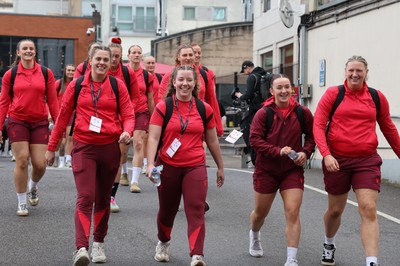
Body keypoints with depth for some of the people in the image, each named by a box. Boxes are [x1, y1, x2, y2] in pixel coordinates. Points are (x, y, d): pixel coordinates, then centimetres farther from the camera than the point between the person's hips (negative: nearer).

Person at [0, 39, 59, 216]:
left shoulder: (46, 73, 4)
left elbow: (52, 101, 5)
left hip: (40, 123, 1)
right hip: (17, 122, -1)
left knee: (40, 164, -3)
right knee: (22, 161, -6)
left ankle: (33, 187, 32)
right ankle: (22, 203, 9)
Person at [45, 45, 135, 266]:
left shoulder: (117, 85, 2)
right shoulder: (76, 85, 3)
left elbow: (128, 115, 2)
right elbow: (63, 116, 9)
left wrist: (127, 132, -21)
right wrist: (52, 147, 11)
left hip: (110, 147, 1)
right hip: (84, 147, -1)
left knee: (103, 199, 13)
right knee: (85, 197, -15)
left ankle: (99, 244, 28)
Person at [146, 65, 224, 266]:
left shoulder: (204, 109, 5)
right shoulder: (162, 107, -2)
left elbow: (212, 141, 14)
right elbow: (153, 138, -8)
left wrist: (220, 167, 18)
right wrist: (150, 164, -21)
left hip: (195, 167, 0)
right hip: (168, 166, 0)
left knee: (196, 210, -12)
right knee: (167, 210, 15)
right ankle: (163, 243, 42)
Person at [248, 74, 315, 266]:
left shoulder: (302, 112, -5)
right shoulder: (263, 113, -11)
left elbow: (312, 135, 7)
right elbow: (255, 140, -15)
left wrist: (305, 152, -11)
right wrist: (278, 151, -25)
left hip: (293, 170, 0)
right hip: (266, 170, 0)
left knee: (293, 213, -11)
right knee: (260, 212, 16)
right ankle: (254, 235, 51)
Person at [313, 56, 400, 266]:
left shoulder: (377, 97, 4)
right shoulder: (333, 93, -2)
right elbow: (318, 124, -6)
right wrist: (326, 154, -18)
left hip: (367, 161, 1)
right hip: (337, 160, 0)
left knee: (369, 210, -11)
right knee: (335, 209, 13)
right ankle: (329, 244, 42)